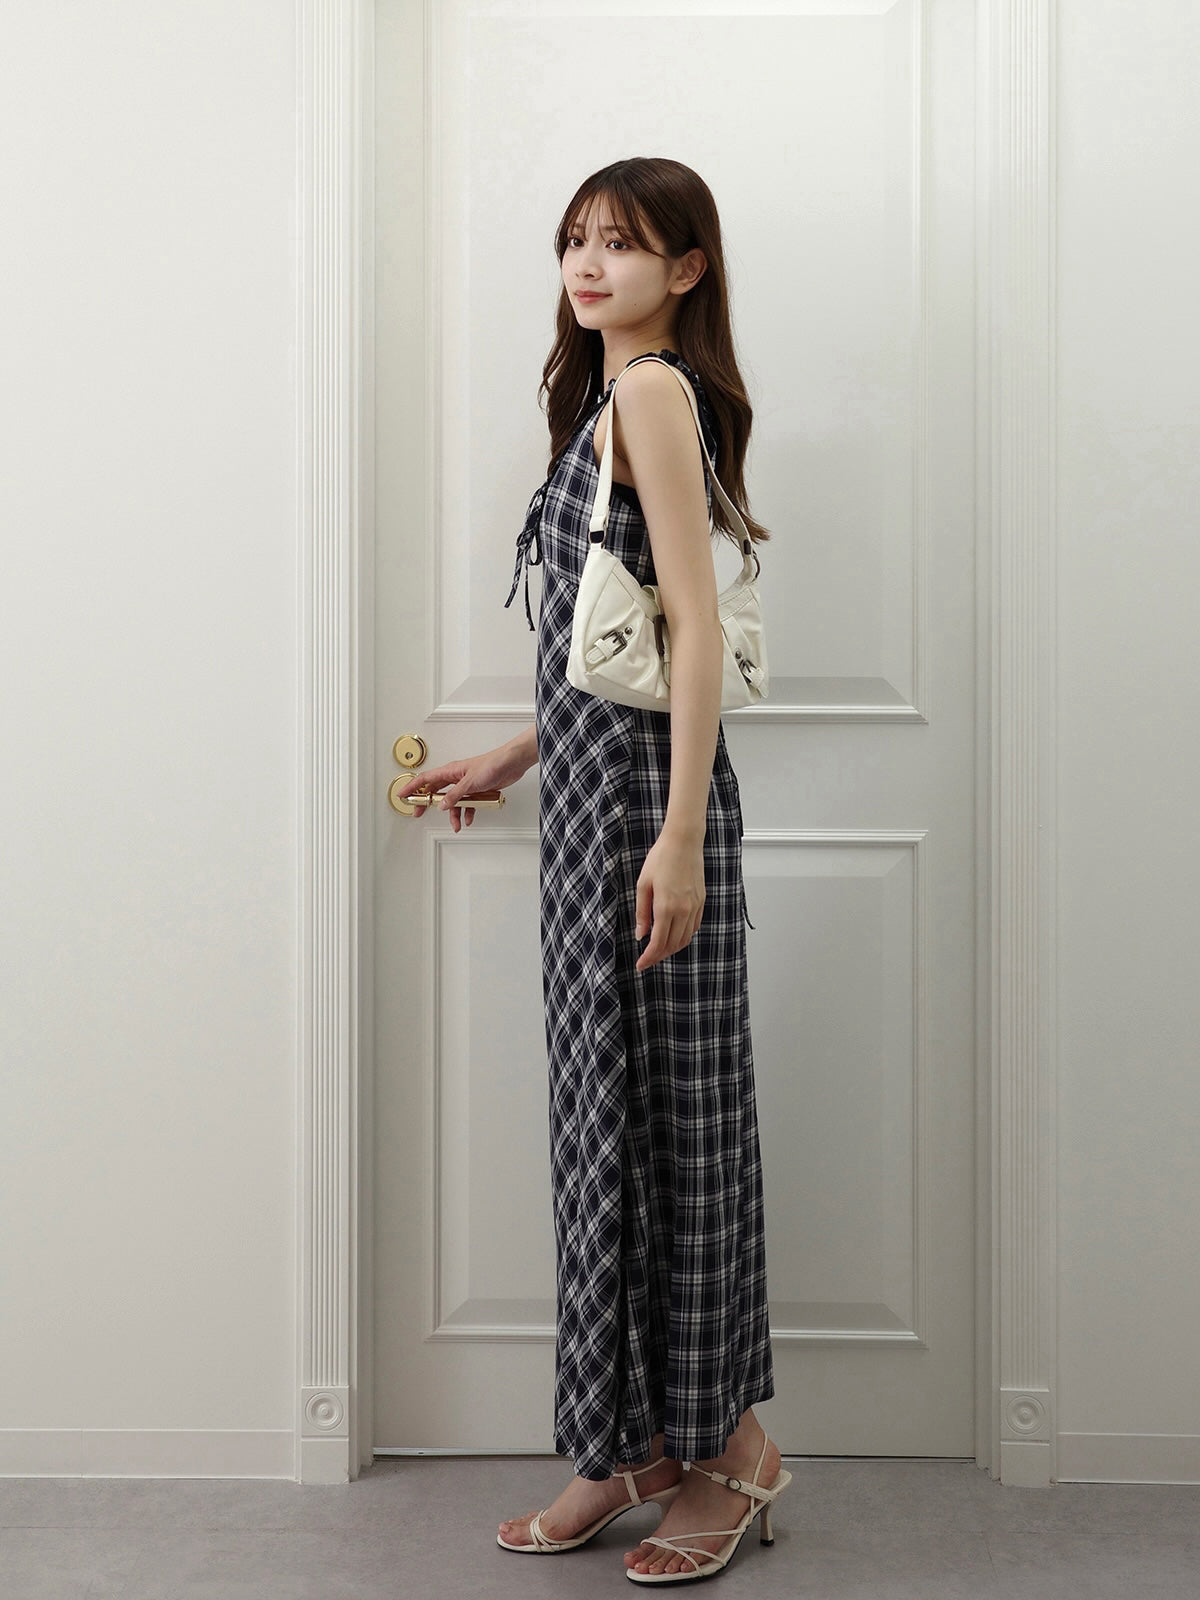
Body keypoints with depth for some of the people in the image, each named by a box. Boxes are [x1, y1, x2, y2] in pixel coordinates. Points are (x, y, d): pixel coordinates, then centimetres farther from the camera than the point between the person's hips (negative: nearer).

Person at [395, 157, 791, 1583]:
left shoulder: (651, 389, -8)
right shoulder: (612, 398, 20)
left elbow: (695, 625, -17)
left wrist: (681, 833, -22)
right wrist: (509, 760, 29)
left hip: (641, 786, -9)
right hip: (591, 786, 9)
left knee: (665, 1110, -2)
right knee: (613, 1108, 11)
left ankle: (728, 1444, 13)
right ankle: (638, 1446, 21)